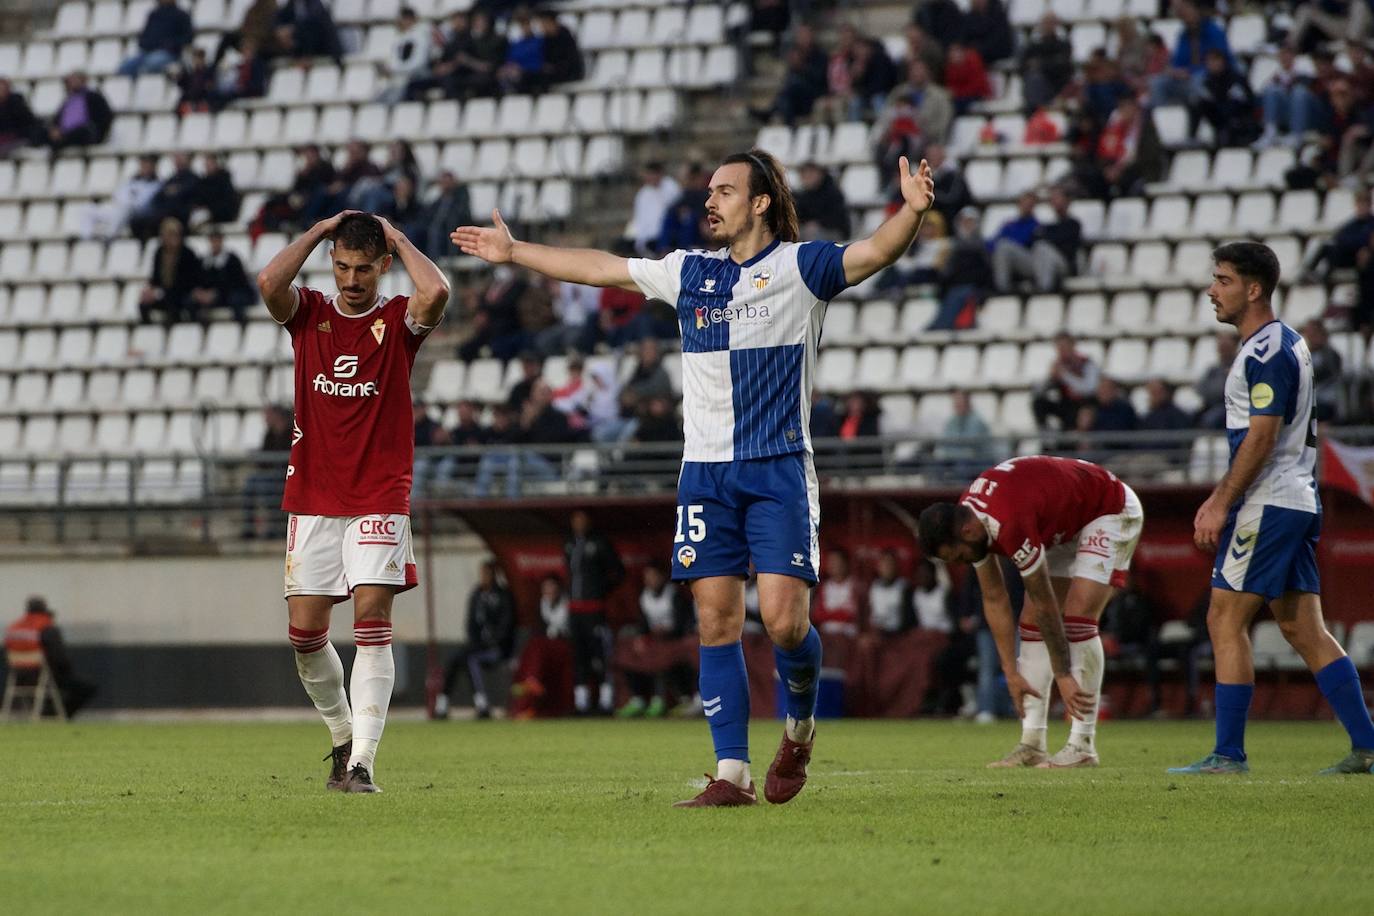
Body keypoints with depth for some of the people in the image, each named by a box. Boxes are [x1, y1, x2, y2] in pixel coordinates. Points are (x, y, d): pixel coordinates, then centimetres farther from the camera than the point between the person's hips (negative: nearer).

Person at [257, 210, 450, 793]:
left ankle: (362, 762, -16)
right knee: (305, 631, 1)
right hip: (312, 498, 2)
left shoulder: (398, 320, 1)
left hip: (379, 498, -2)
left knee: (372, 621, -13)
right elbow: (269, 283, -15)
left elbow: (436, 293, -21)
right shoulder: (308, 313, 6)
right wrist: (319, 232, -4)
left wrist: (398, 240, -5)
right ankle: (343, 738, 23)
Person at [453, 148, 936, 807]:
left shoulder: (800, 266, 0)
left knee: (784, 620, -13)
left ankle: (799, 728, 17)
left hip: (778, 469, -4)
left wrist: (912, 212, -35)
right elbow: (599, 269, 23)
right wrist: (513, 252, 27)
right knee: (716, 623, -1)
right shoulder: (689, 272, 14)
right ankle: (733, 775, 2)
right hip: (705, 472, 4)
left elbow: (872, 254, -16)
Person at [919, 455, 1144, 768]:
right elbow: (994, 599, -2)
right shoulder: (966, 519, -12)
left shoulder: (1010, 525, -38)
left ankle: (1083, 746, -17)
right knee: (1031, 624, 1)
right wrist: (1011, 672, -3)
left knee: (1078, 620, -20)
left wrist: (1063, 676, -21)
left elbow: (1045, 605, -29)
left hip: (1111, 512, -9)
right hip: (1066, 525, 9)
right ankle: (1032, 745, 2)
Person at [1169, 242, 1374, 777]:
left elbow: (1262, 436, -20)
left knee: (1225, 620, -7)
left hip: (1268, 506, -10)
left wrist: (1220, 505, -19)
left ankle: (1229, 754, -8)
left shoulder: (1266, 351, -14)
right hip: (1298, 502, 10)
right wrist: (1220, 498, 25)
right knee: (1304, 629, 8)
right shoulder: (1283, 343, 19)